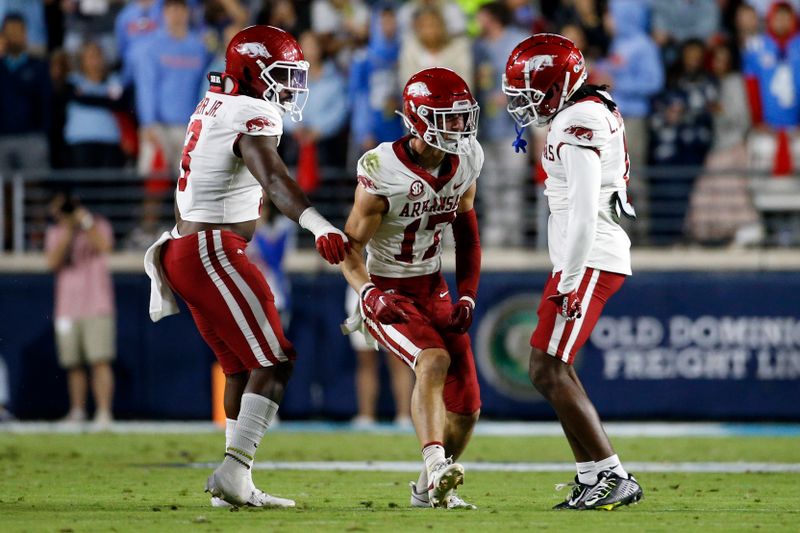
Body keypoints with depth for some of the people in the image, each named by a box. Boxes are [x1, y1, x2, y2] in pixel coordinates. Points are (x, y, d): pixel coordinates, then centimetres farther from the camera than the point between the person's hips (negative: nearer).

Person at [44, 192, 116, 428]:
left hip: (96, 308, -4)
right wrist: (68, 231, -13)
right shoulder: (55, 233, 10)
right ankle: (77, 411, 16)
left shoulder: (98, 225, 1)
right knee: (73, 364, 5)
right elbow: (52, 262, -7)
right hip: (67, 309, 4)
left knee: (100, 362, -12)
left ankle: (103, 412, -17)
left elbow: (104, 246, -20)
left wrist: (85, 222, -26)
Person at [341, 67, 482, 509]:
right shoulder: (382, 172, -22)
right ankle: (436, 463, -46)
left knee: (466, 407, 3)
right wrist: (369, 294, -33)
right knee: (434, 360, -34)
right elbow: (351, 248, -15)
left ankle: (430, 489, 26)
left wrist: (467, 297, 1)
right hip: (387, 293, -6)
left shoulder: (465, 162, -4)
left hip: (433, 289, 6)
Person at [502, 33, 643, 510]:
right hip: (588, 259, 10)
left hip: (589, 260, -10)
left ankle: (611, 476, -11)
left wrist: (569, 283, -22)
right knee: (550, 369, 14)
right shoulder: (595, 111, 15)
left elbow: (584, 212, -23)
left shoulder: (578, 125, -16)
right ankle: (594, 479, 14)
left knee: (550, 372, -11)